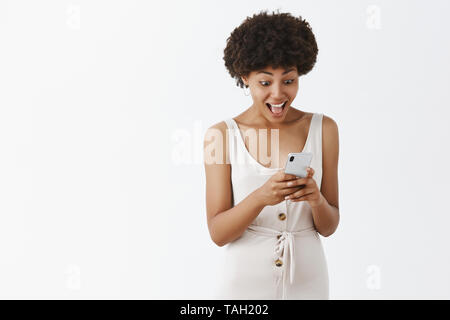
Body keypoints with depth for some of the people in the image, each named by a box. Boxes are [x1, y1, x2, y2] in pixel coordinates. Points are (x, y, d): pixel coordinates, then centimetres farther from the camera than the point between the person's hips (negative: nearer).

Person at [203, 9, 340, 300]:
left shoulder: (323, 129, -3)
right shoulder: (221, 135, -8)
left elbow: (328, 227, 0)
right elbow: (217, 233, -10)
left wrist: (316, 199, -20)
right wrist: (260, 197, -26)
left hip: (307, 280, 2)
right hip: (245, 282, -1)